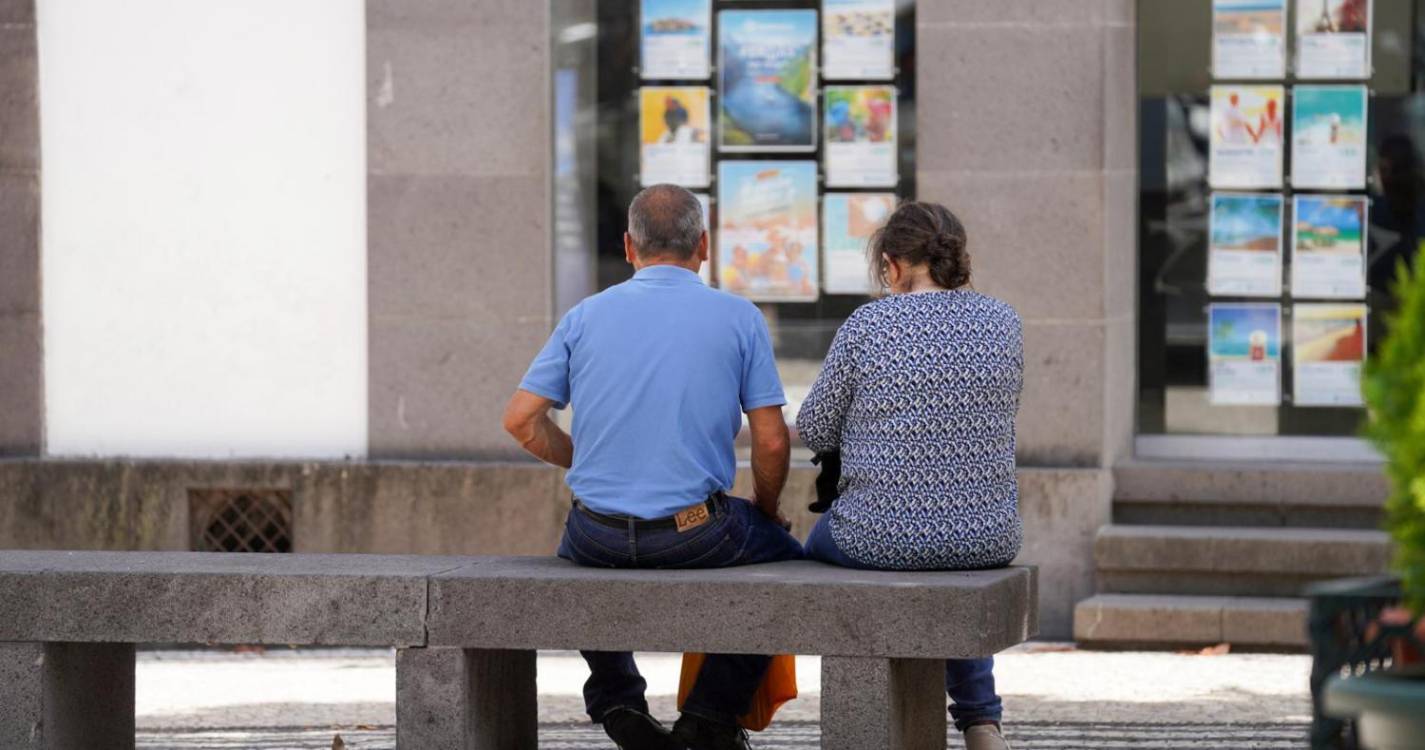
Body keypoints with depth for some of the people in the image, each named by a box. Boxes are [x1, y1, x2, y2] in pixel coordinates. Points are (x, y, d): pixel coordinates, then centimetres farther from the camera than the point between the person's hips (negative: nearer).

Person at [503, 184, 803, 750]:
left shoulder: (586, 316, 4)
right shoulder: (739, 318, -1)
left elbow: (521, 420, 1)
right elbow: (771, 443, -3)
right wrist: (765, 508, 17)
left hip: (599, 534, 2)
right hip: (697, 536, -2)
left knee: (577, 553, 37)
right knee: (782, 558, 28)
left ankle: (616, 698, 16)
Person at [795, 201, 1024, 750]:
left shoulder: (867, 325, -11)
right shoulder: (1001, 321, -1)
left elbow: (814, 429, -1)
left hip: (881, 536, -3)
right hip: (990, 539, 3)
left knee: (820, 547, 34)